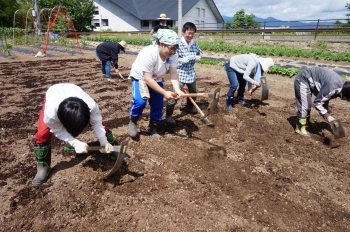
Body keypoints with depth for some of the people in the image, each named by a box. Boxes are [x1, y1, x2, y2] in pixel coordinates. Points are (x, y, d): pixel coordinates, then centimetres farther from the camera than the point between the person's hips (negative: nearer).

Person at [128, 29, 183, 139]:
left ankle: (153, 128, 22)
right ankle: (133, 121, 4)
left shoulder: (173, 54, -21)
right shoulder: (148, 54, -38)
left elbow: (173, 73, -22)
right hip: (140, 77, -5)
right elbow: (147, 79, -35)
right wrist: (164, 93, -38)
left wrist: (177, 89, -39)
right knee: (140, 101, -26)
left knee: (158, 104, 0)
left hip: (156, 79, 5)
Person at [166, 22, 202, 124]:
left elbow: (198, 54, 16)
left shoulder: (194, 43, 2)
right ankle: (168, 115, 3)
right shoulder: (178, 44, -17)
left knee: (193, 92, 24)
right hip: (180, 73, -7)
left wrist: (197, 57, -7)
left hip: (191, 73, 7)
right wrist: (184, 59, -27)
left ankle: (190, 107, 49)